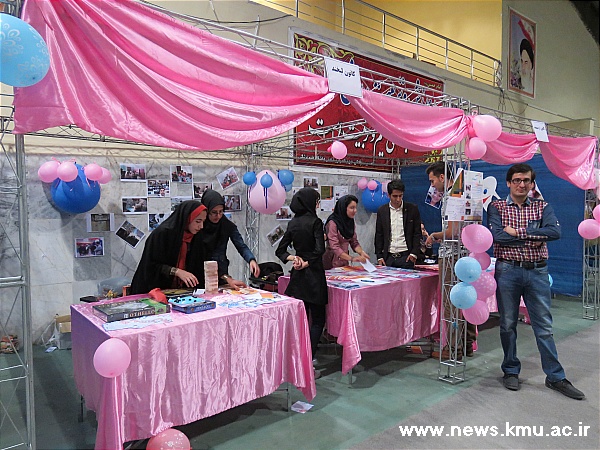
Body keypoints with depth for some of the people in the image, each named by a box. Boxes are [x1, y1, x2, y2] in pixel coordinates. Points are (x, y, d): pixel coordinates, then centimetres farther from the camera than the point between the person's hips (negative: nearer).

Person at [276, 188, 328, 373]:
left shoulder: (293, 223, 8)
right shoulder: (315, 222, -11)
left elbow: (280, 251, 9)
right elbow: (319, 250, -20)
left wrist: (292, 258, -5)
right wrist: (307, 263, -8)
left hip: (297, 275, 6)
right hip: (313, 274, -6)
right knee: (317, 320, 3)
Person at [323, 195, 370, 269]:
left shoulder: (351, 222, 5)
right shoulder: (333, 223, -17)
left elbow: (354, 242, 7)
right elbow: (335, 247, -23)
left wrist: (361, 252, -12)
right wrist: (352, 258, -31)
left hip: (344, 262, 6)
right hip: (332, 263, -6)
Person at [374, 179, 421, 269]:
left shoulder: (412, 209, 1)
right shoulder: (382, 210, 6)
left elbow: (417, 233, 3)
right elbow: (379, 235, 8)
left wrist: (414, 253, -6)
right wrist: (379, 256, 2)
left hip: (406, 256, -1)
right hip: (388, 257, 1)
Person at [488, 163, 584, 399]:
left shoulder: (542, 207, 8)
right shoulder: (496, 207, 2)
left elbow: (555, 231, -10)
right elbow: (497, 236, -14)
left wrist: (518, 232, -15)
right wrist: (534, 237, -11)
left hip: (537, 272, 2)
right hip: (508, 271, -1)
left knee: (544, 326, 6)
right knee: (508, 324, 9)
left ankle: (555, 377, 19)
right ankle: (511, 371, 25)